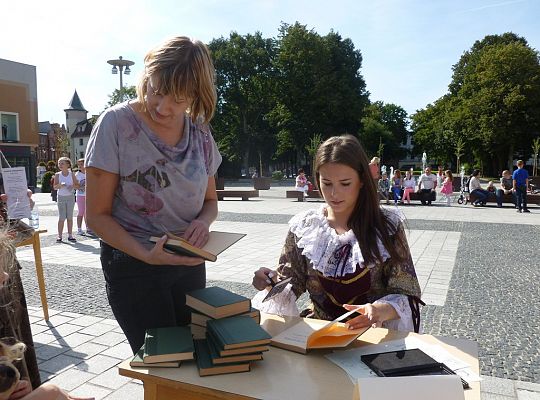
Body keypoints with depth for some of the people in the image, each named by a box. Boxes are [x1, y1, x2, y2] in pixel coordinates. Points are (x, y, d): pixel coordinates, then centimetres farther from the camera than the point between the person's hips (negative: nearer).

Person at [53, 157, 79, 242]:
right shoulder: (57, 175, -2)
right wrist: (60, 185, -25)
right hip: (61, 197, -1)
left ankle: (70, 235, 12)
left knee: (70, 217, 6)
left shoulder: (72, 174, 0)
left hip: (70, 197, 1)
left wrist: (72, 186, -18)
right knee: (61, 218, -2)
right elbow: (54, 187, -5)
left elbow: (77, 186, 2)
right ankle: (59, 236, 4)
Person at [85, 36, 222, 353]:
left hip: (189, 262, 5)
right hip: (133, 264, -4)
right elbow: (97, 215, -12)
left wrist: (203, 222, -13)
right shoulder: (117, 123, -15)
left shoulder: (200, 132, -1)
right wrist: (145, 254, -26)